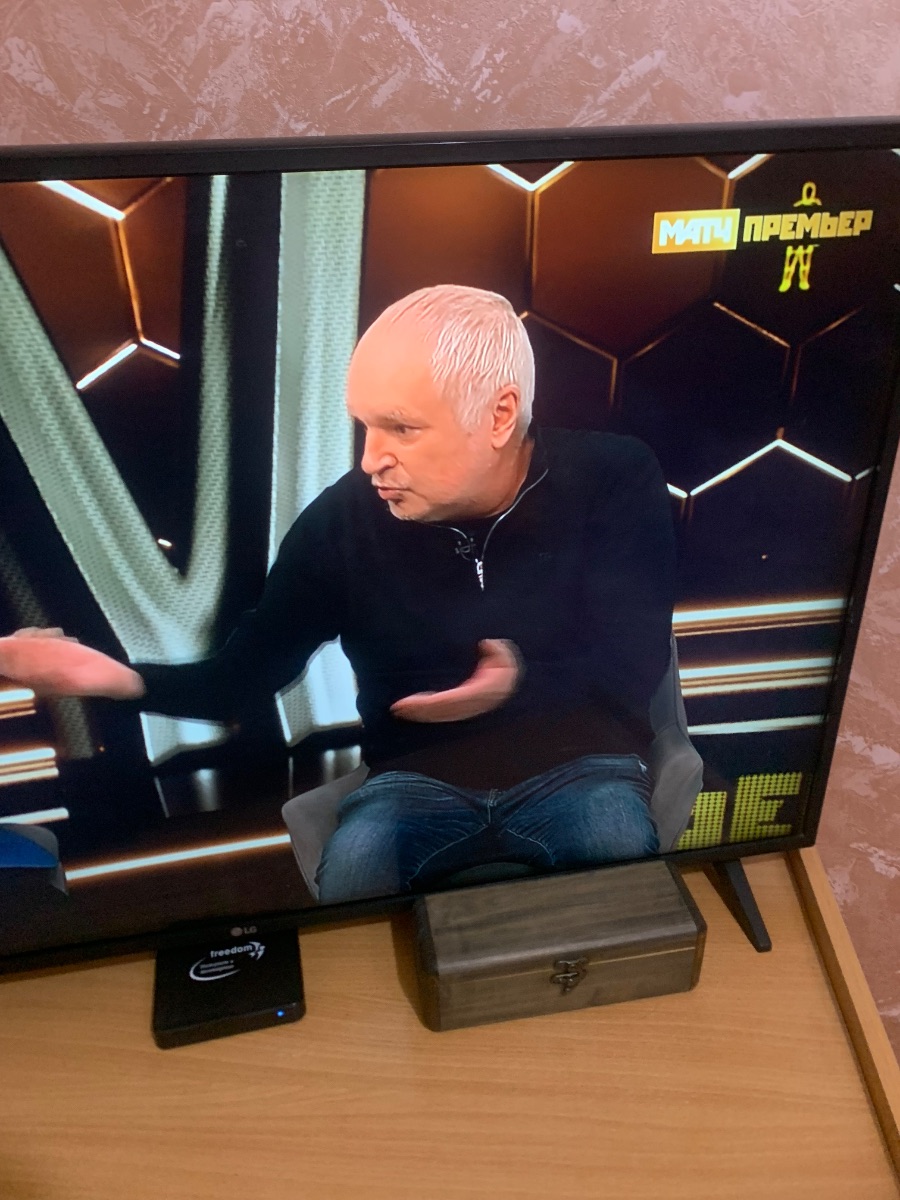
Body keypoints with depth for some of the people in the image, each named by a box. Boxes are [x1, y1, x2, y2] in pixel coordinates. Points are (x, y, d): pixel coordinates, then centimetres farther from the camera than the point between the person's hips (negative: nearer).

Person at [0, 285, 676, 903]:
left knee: (619, 845, -30)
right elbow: (248, 675, -3)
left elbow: (630, 670, -11)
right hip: (418, 777, 0)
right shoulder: (345, 517, -9)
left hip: (579, 768, 1)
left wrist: (521, 682, -33)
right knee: (353, 867, -30)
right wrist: (123, 679, -23)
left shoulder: (615, 483, -10)